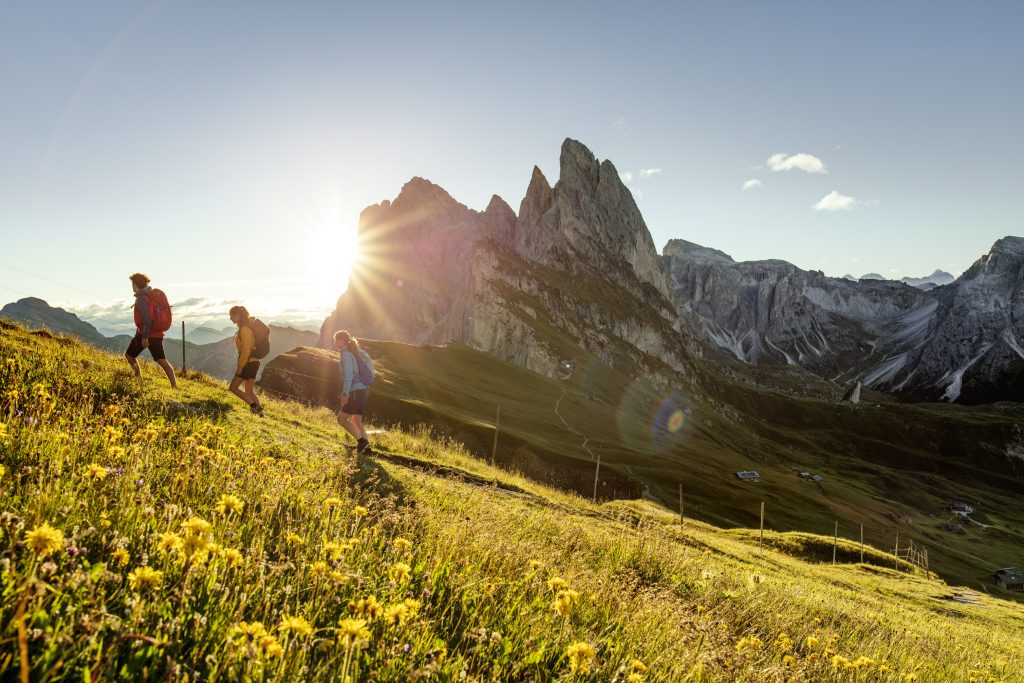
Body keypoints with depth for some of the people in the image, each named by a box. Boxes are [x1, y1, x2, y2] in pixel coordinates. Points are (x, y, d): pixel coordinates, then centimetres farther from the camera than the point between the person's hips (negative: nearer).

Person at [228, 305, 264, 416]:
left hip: (249, 363, -10)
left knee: (233, 388, -1)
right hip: (253, 362, 10)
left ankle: (254, 405, -5)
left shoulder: (245, 329, -18)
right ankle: (259, 412, 11)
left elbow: (246, 350, -22)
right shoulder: (244, 327, 13)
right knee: (249, 391, 13)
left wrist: (240, 367, -17)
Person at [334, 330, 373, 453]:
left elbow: (348, 375, -22)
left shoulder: (346, 354, -12)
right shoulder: (354, 352, 15)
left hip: (356, 392, -9)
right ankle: (366, 446, 6)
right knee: (356, 422, 13)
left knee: (341, 419, -2)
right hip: (363, 390, 9)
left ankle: (361, 441, -7)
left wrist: (345, 393, -28)